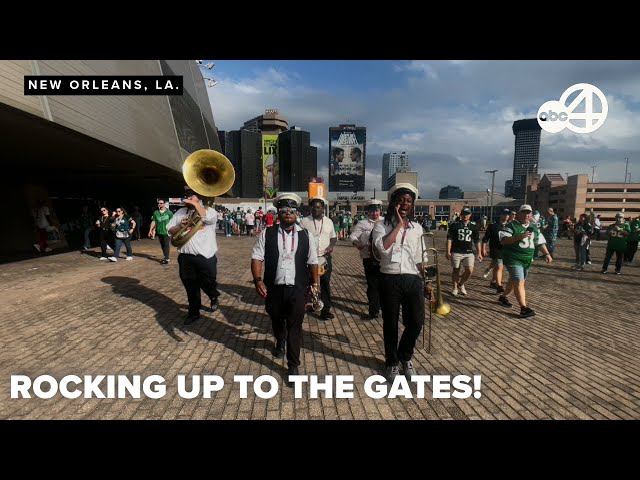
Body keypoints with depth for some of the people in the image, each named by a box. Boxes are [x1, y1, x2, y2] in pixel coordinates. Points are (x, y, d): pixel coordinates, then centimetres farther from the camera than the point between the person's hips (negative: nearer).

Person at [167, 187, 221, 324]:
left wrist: (195, 204, -15)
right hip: (186, 256, 4)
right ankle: (194, 312, 25)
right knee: (191, 286, 11)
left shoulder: (209, 210, 1)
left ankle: (214, 297, 36)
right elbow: (170, 230, 12)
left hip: (206, 256, -4)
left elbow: (209, 218, -23)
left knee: (208, 283, 3)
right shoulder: (180, 212, 13)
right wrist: (180, 226, -9)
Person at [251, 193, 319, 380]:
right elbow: (257, 258, -5)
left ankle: (293, 365, 14)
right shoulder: (267, 234, -3)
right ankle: (280, 343, 55)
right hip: (273, 287, 1)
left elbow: (312, 262, 7)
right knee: (276, 321, 23)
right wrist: (258, 280, -18)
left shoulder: (305, 235, 0)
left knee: (295, 326, 0)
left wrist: (314, 283, 9)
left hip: (297, 289, -1)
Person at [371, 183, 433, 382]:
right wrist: (399, 224, -14)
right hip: (390, 280, -3)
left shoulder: (417, 227, 11)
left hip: (413, 280, 3)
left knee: (416, 322, 4)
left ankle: (405, 358, 33)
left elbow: (419, 259, 16)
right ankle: (392, 362, 32)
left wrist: (426, 282, 12)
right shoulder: (382, 225, -3)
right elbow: (383, 247, -23)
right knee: (391, 324, 9)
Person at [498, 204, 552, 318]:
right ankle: (524, 308, -14)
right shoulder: (511, 225, -9)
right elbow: (503, 240, -20)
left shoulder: (533, 228, 13)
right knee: (519, 282, -14)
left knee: (514, 280, 17)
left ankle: (503, 297, 37)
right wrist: (518, 237, -30)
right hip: (513, 259, -7)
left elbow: (540, 242, 20)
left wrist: (546, 254, 10)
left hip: (527, 260, 8)